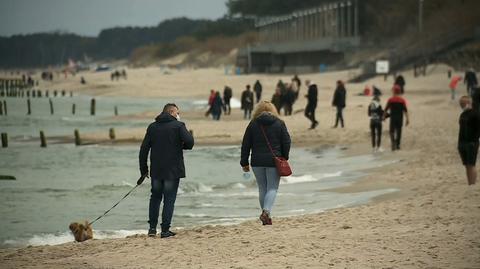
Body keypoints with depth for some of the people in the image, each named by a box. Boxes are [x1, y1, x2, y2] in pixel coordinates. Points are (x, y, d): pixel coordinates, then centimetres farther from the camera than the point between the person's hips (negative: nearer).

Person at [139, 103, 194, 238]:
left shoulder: (152, 127, 7)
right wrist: (181, 146, 5)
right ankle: (165, 230, 0)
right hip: (173, 171, -4)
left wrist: (143, 169, 10)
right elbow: (189, 142, -18)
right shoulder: (178, 126, -6)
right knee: (169, 199, 2)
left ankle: (152, 228, 14)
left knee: (155, 197, 17)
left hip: (156, 170, 4)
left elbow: (144, 149, 5)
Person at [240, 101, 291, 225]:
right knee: (272, 188, 1)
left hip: (257, 162, 1)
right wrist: (284, 158, 13)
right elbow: (286, 142, 2)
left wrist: (244, 163, 10)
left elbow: (245, 145, 5)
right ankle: (266, 211, -21)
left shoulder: (253, 124, 4)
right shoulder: (280, 123, 2)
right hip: (274, 162, -1)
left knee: (262, 188, 12)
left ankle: (266, 215, 14)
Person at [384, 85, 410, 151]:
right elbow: (405, 110, -3)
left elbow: (386, 109, -1)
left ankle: (393, 141, -22)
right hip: (400, 118, 1)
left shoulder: (390, 100, -4)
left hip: (393, 118, -1)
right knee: (399, 131, 10)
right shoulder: (402, 100, 0)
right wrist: (407, 119, -2)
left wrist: (384, 116, 13)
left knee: (392, 131, 3)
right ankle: (398, 145, 13)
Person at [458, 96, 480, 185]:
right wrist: (460, 143, 13)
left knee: (471, 165, -8)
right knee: (467, 166, 7)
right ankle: (469, 184, 10)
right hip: (462, 143, 7)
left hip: (471, 143, -7)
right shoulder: (462, 115, 14)